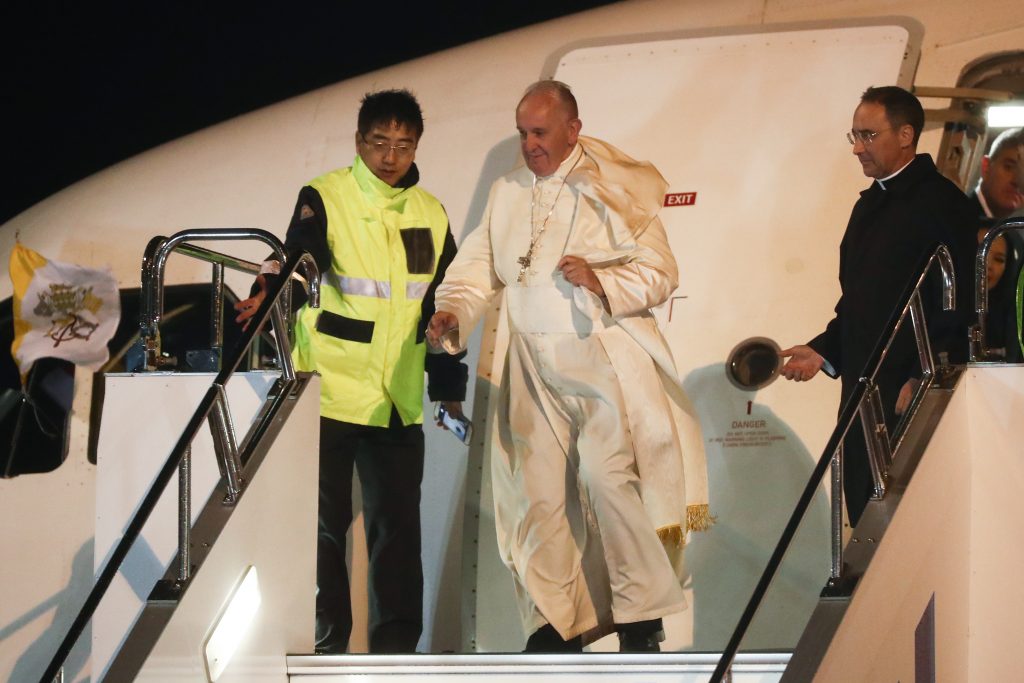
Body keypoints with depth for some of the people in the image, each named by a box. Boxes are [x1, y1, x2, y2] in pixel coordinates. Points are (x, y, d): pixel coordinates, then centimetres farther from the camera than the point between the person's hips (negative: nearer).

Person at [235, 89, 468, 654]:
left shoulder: (431, 214, 10)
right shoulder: (324, 198, -4)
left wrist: (448, 387, 12)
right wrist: (277, 286, -43)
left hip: (398, 401, 3)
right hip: (327, 394, -3)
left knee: (398, 524, 4)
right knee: (325, 523, 5)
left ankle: (396, 648, 12)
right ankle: (327, 644, 17)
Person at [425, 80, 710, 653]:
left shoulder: (616, 191, -2)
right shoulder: (507, 193, 13)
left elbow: (661, 273, -4)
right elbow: (480, 267, 10)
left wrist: (599, 281, -20)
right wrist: (453, 312, -9)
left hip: (605, 359, -5)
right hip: (535, 365, 5)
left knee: (604, 472, -21)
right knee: (539, 494, 3)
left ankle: (640, 618, -10)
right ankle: (553, 626, 12)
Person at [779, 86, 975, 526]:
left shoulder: (941, 203, -8)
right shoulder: (870, 204, 18)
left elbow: (954, 306, -14)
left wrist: (921, 380, -18)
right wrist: (823, 351, 11)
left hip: (914, 395, -8)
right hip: (864, 393, 8)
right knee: (866, 520, 8)